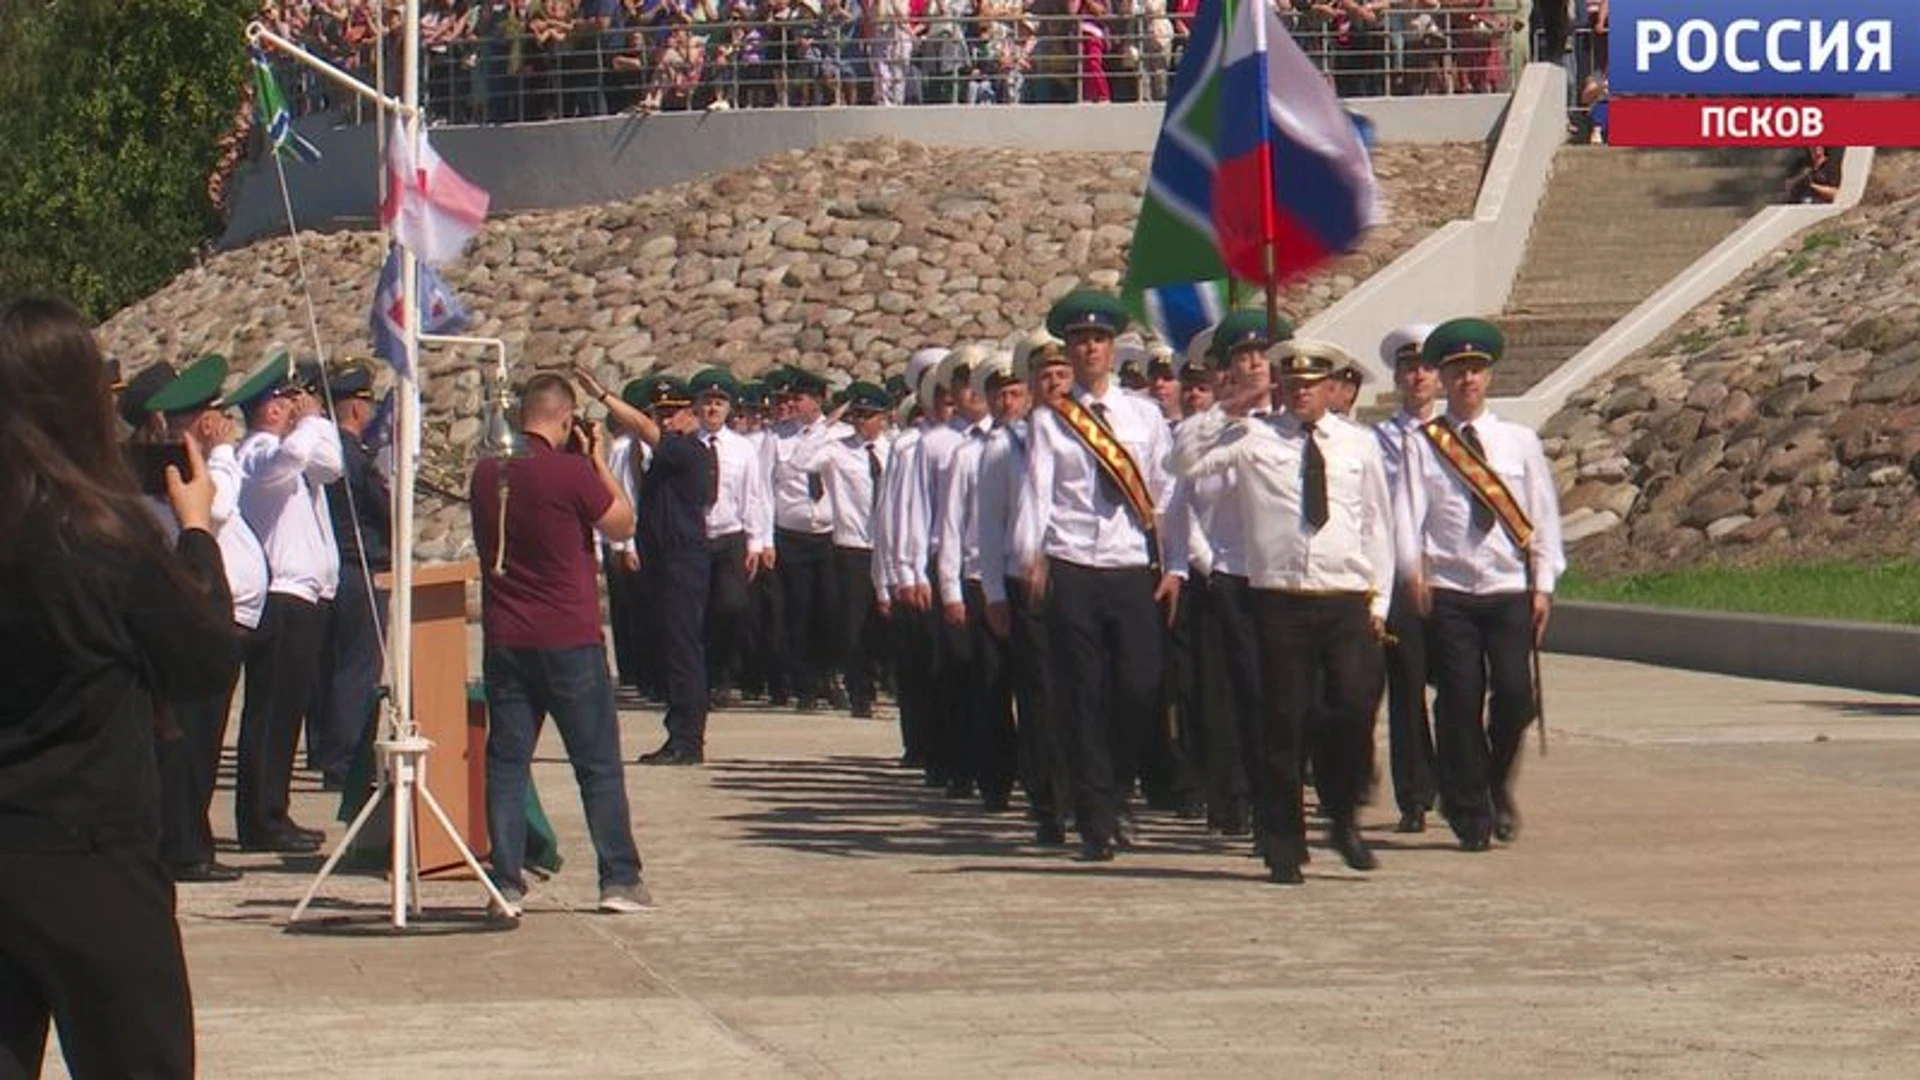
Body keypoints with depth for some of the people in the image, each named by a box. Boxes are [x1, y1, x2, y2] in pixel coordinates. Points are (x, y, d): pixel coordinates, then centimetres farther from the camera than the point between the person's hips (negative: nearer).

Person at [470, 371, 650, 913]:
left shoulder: (487, 474, 3)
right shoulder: (571, 472, -13)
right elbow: (622, 523, -1)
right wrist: (599, 461, 7)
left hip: (504, 640, 4)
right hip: (568, 640, -4)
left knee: (506, 762, 6)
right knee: (599, 764, 5)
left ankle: (506, 883, 2)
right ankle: (619, 879, 5)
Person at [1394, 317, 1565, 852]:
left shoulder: (1519, 441, 10)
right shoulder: (1422, 446, 5)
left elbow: (1544, 515, 9)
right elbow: (1406, 514, -1)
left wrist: (1543, 585, 2)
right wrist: (1413, 572, -16)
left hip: (1510, 591, 1)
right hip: (1448, 591, -1)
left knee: (1515, 695, -9)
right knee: (1460, 702, -4)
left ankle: (1498, 785, 17)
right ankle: (1470, 814, 5)